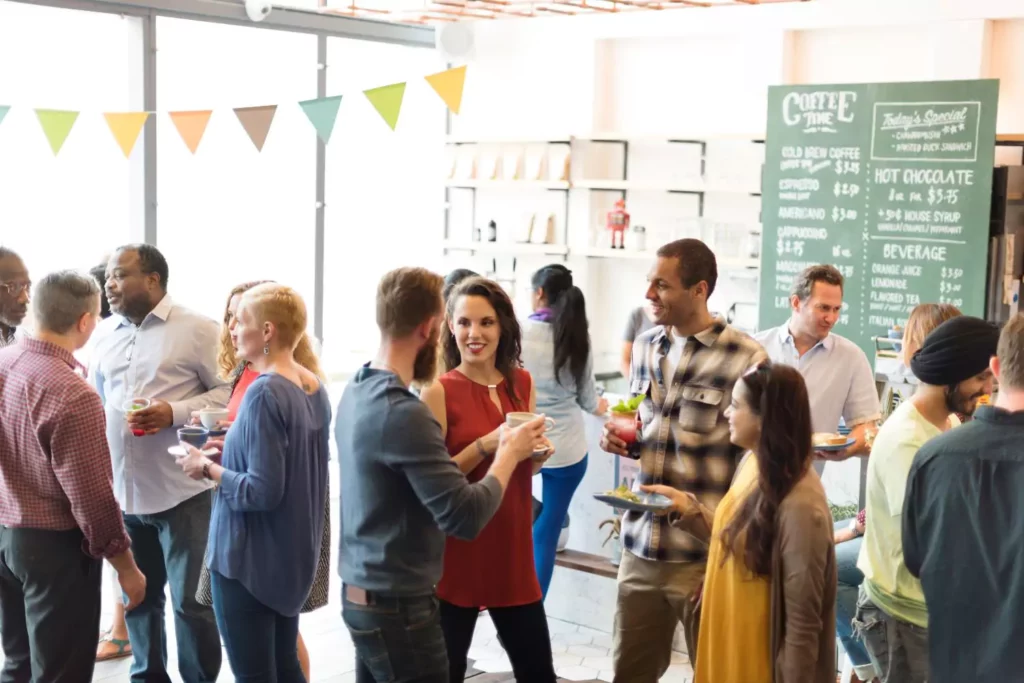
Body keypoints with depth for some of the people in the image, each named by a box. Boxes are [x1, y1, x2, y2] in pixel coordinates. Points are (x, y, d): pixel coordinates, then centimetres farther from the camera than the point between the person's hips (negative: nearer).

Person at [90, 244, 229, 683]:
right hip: (121, 489, 5)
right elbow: (95, 399, 17)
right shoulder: (105, 333, 11)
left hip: (182, 491, -5)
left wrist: (176, 412, -21)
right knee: (137, 597, 16)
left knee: (191, 600, 3)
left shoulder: (197, 329, -6)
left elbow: (228, 391, -7)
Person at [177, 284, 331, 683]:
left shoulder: (264, 392, -21)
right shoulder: (315, 388, 4)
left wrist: (208, 468, -11)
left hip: (249, 558, -9)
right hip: (294, 554, 9)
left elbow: (262, 491, -25)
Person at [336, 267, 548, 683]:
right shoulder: (403, 413, -23)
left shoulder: (357, 392, 5)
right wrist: (509, 453, -10)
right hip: (398, 603, -9)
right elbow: (466, 517, -24)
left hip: (360, 591, 9)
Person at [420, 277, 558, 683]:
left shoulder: (522, 383, 6)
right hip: (456, 557, -5)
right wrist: (485, 446, -23)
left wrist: (538, 454, -3)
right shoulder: (439, 392, -11)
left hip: (512, 551, 5)